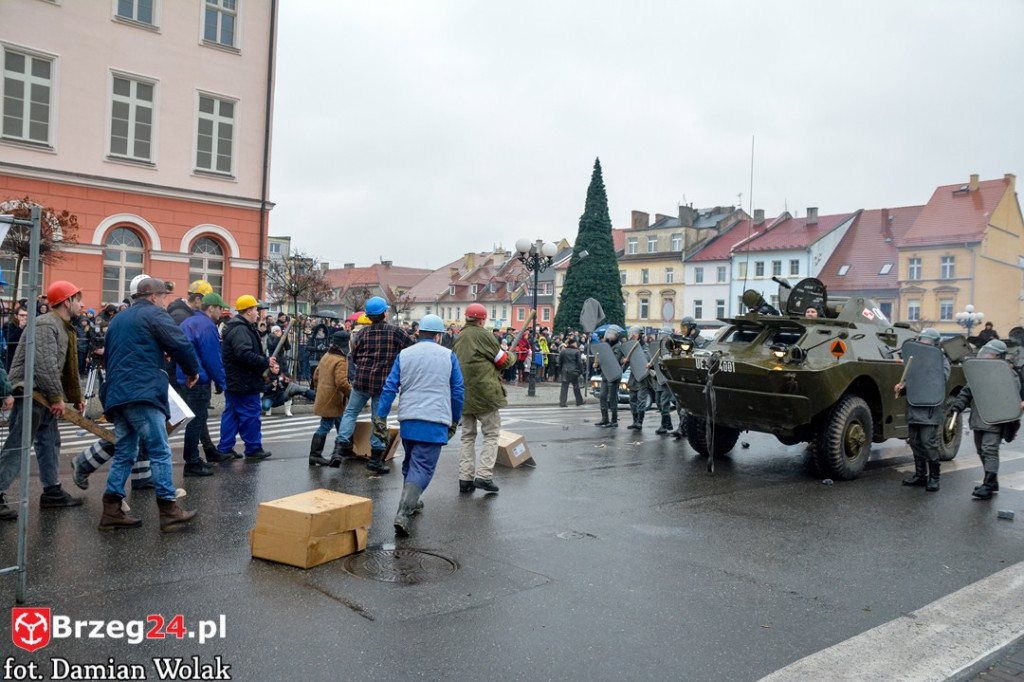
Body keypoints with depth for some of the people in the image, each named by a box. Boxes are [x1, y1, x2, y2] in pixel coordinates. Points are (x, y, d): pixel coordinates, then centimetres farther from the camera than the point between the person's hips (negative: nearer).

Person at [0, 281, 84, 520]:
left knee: (50, 442, 14)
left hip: (44, 394, 10)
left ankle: (52, 491, 23)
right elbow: (45, 364, -26)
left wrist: (76, 398, 22)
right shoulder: (46, 324, -17)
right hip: (28, 392, -10)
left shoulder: (65, 328, 16)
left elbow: (68, 368, 21)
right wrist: (57, 397, -24)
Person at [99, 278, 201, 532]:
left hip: (116, 394, 9)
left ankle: (111, 512, 10)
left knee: (124, 453, 12)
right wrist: (192, 370, 5)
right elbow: (180, 344, -10)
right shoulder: (154, 314, -3)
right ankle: (169, 511, -4)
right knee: (159, 451, -5)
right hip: (143, 393, -9)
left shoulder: (118, 319, 24)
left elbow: (109, 355, 29)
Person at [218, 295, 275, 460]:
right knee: (250, 415, -1)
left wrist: (265, 362, 9)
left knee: (231, 414, 14)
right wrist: (266, 362, -20)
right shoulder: (241, 330, -19)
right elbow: (245, 354, -30)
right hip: (244, 383, -11)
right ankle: (253, 449, 8)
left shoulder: (237, 328, 16)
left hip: (233, 382, 11)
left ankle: (224, 448, 19)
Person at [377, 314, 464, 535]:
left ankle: (411, 502, 38)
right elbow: (458, 391, 6)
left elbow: (390, 387, 3)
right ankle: (403, 513, -19)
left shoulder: (404, 354, 7)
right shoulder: (448, 356, 3)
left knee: (410, 462, 23)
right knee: (422, 467, -5)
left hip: (408, 420, 3)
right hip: (435, 422, -3)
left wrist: (380, 417, 6)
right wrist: (454, 421, 18)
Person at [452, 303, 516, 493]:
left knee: (467, 436, 13)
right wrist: (512, 355, 17)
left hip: (463, 395, 7)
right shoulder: (483, 335, -10)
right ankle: (484, 475, -4)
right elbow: (504, 361, -6)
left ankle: (465, 478, 10)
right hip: (484, 393, -6)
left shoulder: (459, 338, 12)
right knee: (491, 434, 4)